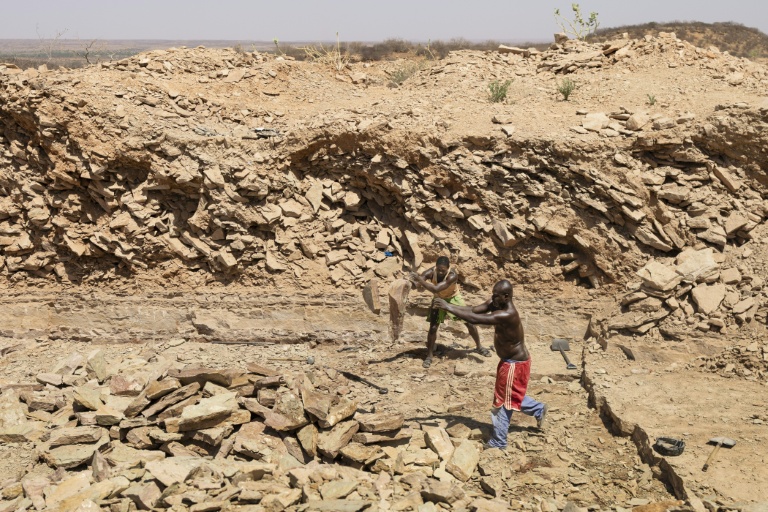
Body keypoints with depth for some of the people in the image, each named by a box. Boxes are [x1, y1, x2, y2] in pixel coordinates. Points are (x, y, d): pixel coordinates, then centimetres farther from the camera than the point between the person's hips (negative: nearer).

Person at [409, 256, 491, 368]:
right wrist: (414, 281, -69)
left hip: (453, 298, -1)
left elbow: (436, 289, -49)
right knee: (433, 327, -5)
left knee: (470, 322, 6)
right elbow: (417, 281, -44)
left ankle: (479, 347, 30)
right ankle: (429, 356, 9)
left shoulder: (452, 275, -38)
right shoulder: (431, 272, -30)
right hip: (439, 299, 1)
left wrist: (420, 280, -60)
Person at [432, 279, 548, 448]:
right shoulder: (495, 303, -7)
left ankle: (498, 442, 16)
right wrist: (448, 305, -23)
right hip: (511, 359, 9)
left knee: (504, 401, 3)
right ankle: (539, 409, 44)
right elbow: (473, 310, -10)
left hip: (515, 363, -9)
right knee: (511, 396, 26)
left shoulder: (507, 315, -35)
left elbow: (474, 319, -40)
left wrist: (448, 307, -38)